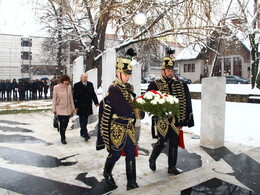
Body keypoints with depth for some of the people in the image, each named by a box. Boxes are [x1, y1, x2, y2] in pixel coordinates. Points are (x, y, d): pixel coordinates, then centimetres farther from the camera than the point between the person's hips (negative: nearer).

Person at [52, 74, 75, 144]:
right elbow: (54, 99, -2)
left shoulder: (69, 87, 3)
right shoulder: (56, 87, -7)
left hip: (68, 109, 4)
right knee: (62, 124, -4)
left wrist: (73, 107, 10)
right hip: (60, 109, -4)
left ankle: (61, 131, 38)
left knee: (66, 123, 9)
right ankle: (63, 138, 10)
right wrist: (54, 109, -2)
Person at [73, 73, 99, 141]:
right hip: (80, 106, -4)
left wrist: (96, 102, 8)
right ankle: (85, 134, -5)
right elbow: (75, 96, -6)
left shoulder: (90, 84, 9)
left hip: (88, 106, 5)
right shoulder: (77, 85, -5)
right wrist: (76, 106, -11)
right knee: (82, 120, -4)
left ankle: (82, 132, 24)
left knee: (85, 120, 11)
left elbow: (93, 94, 13)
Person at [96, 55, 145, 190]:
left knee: (131, 154, 8)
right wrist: (139, 114, -13)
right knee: (115, 154, 8)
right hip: (117, 128, -7)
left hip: (129, 127, 7)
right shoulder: (113, 89, -17)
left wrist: (137, 109, -11)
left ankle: (131, 183, 19)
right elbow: (124, 109, -25)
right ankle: (107, 173, 38)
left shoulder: (129, 87, 8)